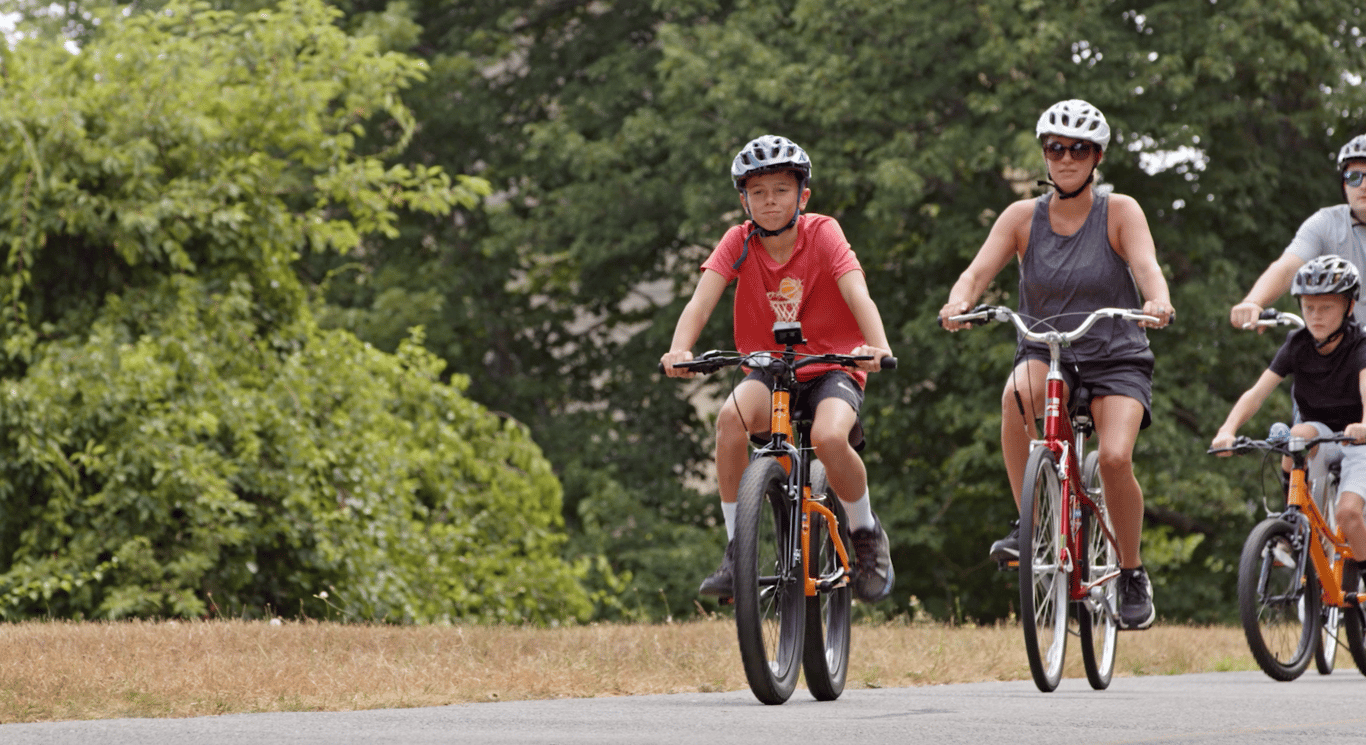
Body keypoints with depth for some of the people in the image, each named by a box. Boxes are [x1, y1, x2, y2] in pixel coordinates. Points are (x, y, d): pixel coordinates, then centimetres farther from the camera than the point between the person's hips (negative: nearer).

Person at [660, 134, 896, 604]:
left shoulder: (822, 234, -11)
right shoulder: (739, 243, -5)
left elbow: (856, 294, -25)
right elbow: (703, 297, -18)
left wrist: (878, 346, -45)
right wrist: (679, 350, -38)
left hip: (831, 367, -2)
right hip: (769, 370, 2)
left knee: (829, 437, -34)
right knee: (732, 415, -32)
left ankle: (867, 534, -3)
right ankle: (737, 551, -20)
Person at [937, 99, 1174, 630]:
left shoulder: (1119, 213, -4)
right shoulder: (1024, 217, 1)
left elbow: (1147, 267, -21)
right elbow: (978, 271, -11)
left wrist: (1158, 302, -44)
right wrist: (958, 302, -34)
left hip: (1116, 360, -1)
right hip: (1046, 353, 1)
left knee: (1114, 458, -26)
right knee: (1017, 393, -35)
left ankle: (1132, 574, -1)